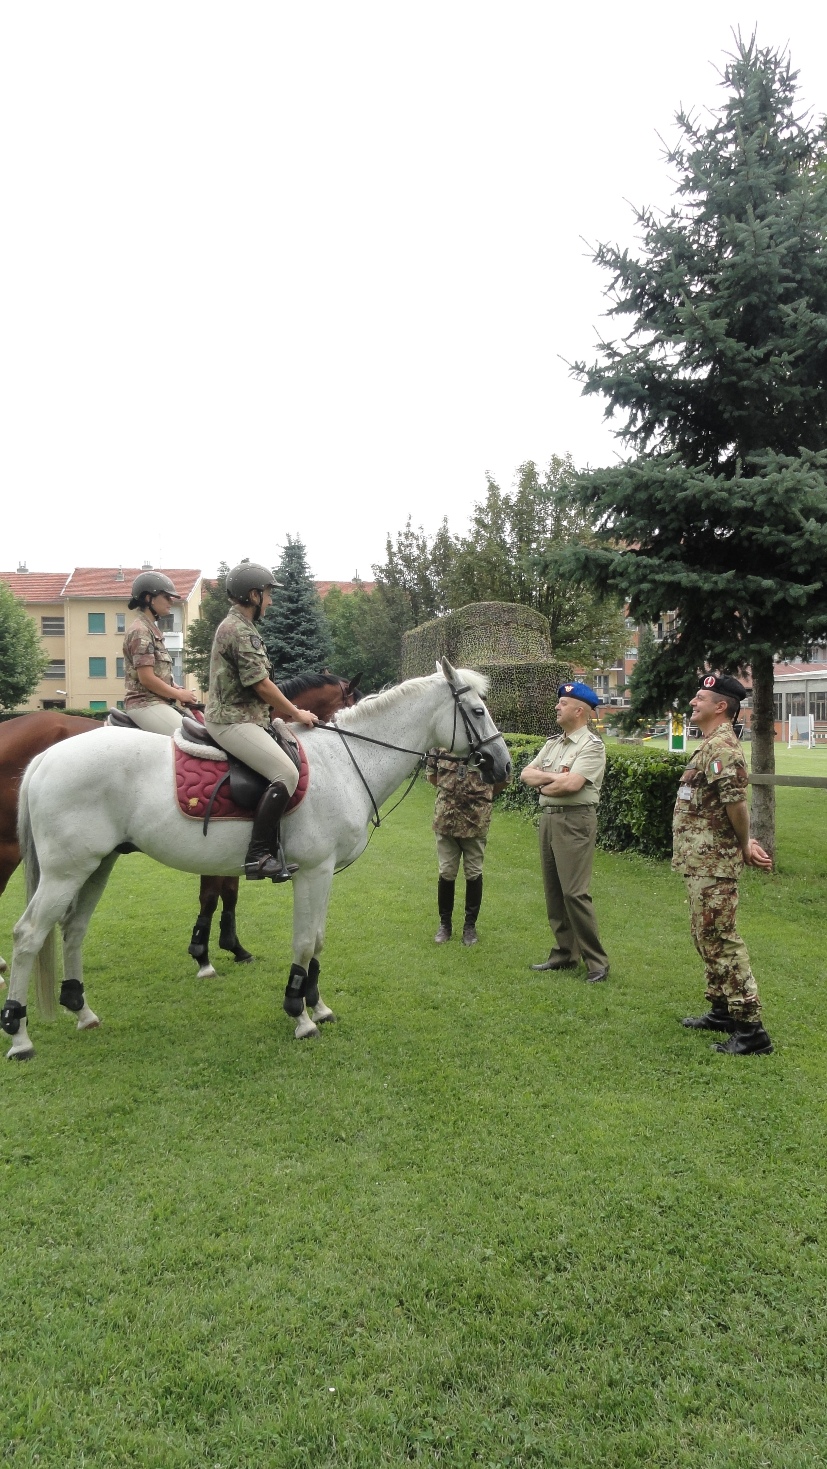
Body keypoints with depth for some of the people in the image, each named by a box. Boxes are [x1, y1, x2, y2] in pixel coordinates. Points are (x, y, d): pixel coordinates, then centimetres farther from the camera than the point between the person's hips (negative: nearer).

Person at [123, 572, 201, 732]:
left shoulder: (152, 629, 18)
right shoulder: (140, 631, -12)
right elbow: (146, 678, -19)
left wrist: (178, 689, 7)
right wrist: (178, 694, -10)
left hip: (157, 702, 10)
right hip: (145, 704, -10)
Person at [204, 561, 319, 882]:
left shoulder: (234, 626, 19)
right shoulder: (241, 631, -14)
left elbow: (255, 687, 21)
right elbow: (263, 686, -15)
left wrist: (288, 713, 17)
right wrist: (297, 713, -3)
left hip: (237, 716, 11)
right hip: (233, 721, -11)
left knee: (284, 771, 13)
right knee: (286, 774, -21)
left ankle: (271, 850, 13)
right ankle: (259, 855, -19)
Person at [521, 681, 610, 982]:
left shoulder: (592, 746, -9)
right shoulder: (553, 743, 16)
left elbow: (571, 784, -21)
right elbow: (526, 774, 9)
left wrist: (542, 786, -4)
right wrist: (553, 777, -9)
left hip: (575, 820, -8)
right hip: (548, 818, 8)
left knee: (575, 892, -10)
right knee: (553, 890, 11)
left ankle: (597, 961, -1)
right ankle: (565, 952, 21)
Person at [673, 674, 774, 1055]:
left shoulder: (721, 747, -19)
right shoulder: (713, 745, 15)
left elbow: (736, 803, -26)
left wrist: (743, 846, -11)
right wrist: (745, 843, 9)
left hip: (713, 864, -11)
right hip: (702, 862, 11)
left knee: (720, 941, -7)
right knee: (707, 938, 19)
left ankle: (750, 1029, -1)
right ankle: (723, 1009, 31)